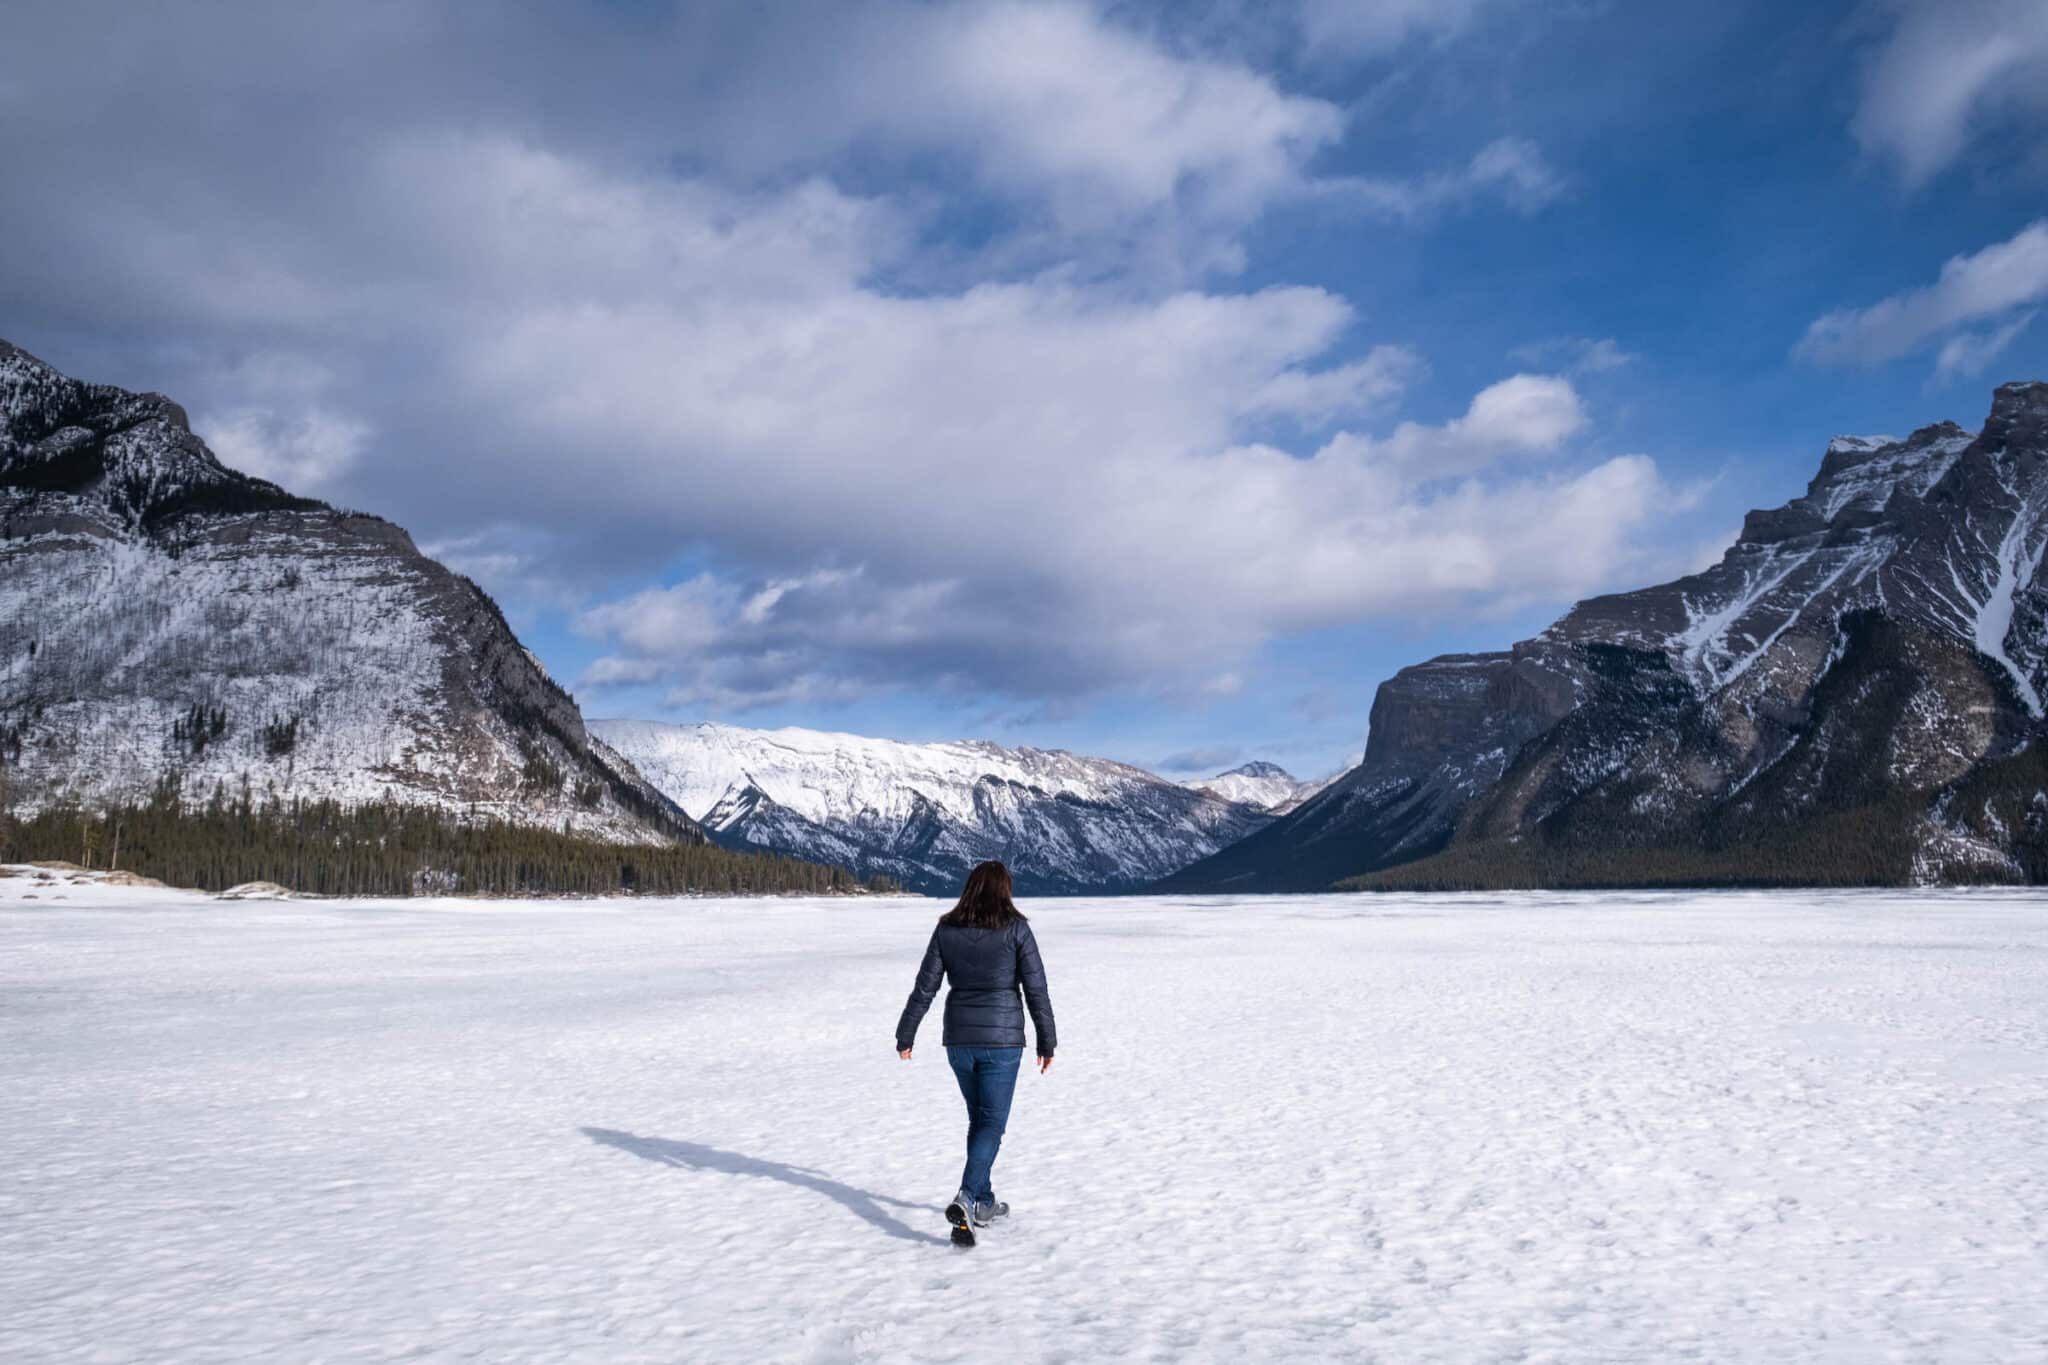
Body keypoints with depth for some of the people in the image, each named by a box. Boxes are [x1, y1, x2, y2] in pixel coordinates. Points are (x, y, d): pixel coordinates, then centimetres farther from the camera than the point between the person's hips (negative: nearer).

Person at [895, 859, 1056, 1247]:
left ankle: (984, 1203, 28)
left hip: (959, 1039, 4)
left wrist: (905, 1036, 10)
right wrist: (1047, 1042, 1)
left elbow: (924, 988, 2)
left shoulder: (947, 929, 1)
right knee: (992, 1124, 1)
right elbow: (1036, 989, -7)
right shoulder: (1015, 928, -8)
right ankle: (966, 1200, -18)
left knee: (979, 1119, 20)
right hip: (1002, 1039, -4)